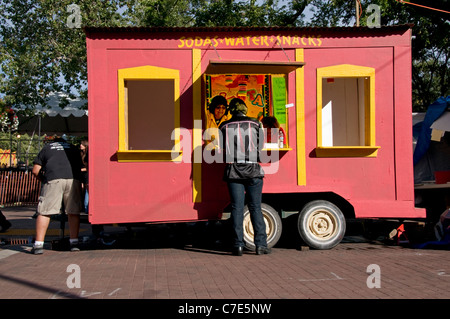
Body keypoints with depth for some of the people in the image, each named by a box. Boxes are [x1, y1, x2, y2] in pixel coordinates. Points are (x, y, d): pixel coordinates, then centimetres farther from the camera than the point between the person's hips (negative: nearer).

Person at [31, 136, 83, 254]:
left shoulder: (46, 148, 26)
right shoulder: (73, 148, 32)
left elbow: (35, 171, 19)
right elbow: (80, 167, 34)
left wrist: (43, 180, 34)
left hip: (53, 179, -2)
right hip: (73, 179, 2)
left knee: (44, 212, 1)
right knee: (73, 212, 10)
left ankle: (38, 244, -4)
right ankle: (74, 243, 8)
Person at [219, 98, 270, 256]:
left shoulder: (225, 127, 5)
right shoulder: (255, 124, 3)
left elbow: (222, 150, 11)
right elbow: (261, 146, 12)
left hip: (233, 171, 1)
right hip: (253, 170, 0)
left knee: (237, 208, 3)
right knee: (255, 207, 4)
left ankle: (238, 246, 0)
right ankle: (261, 245, 2)